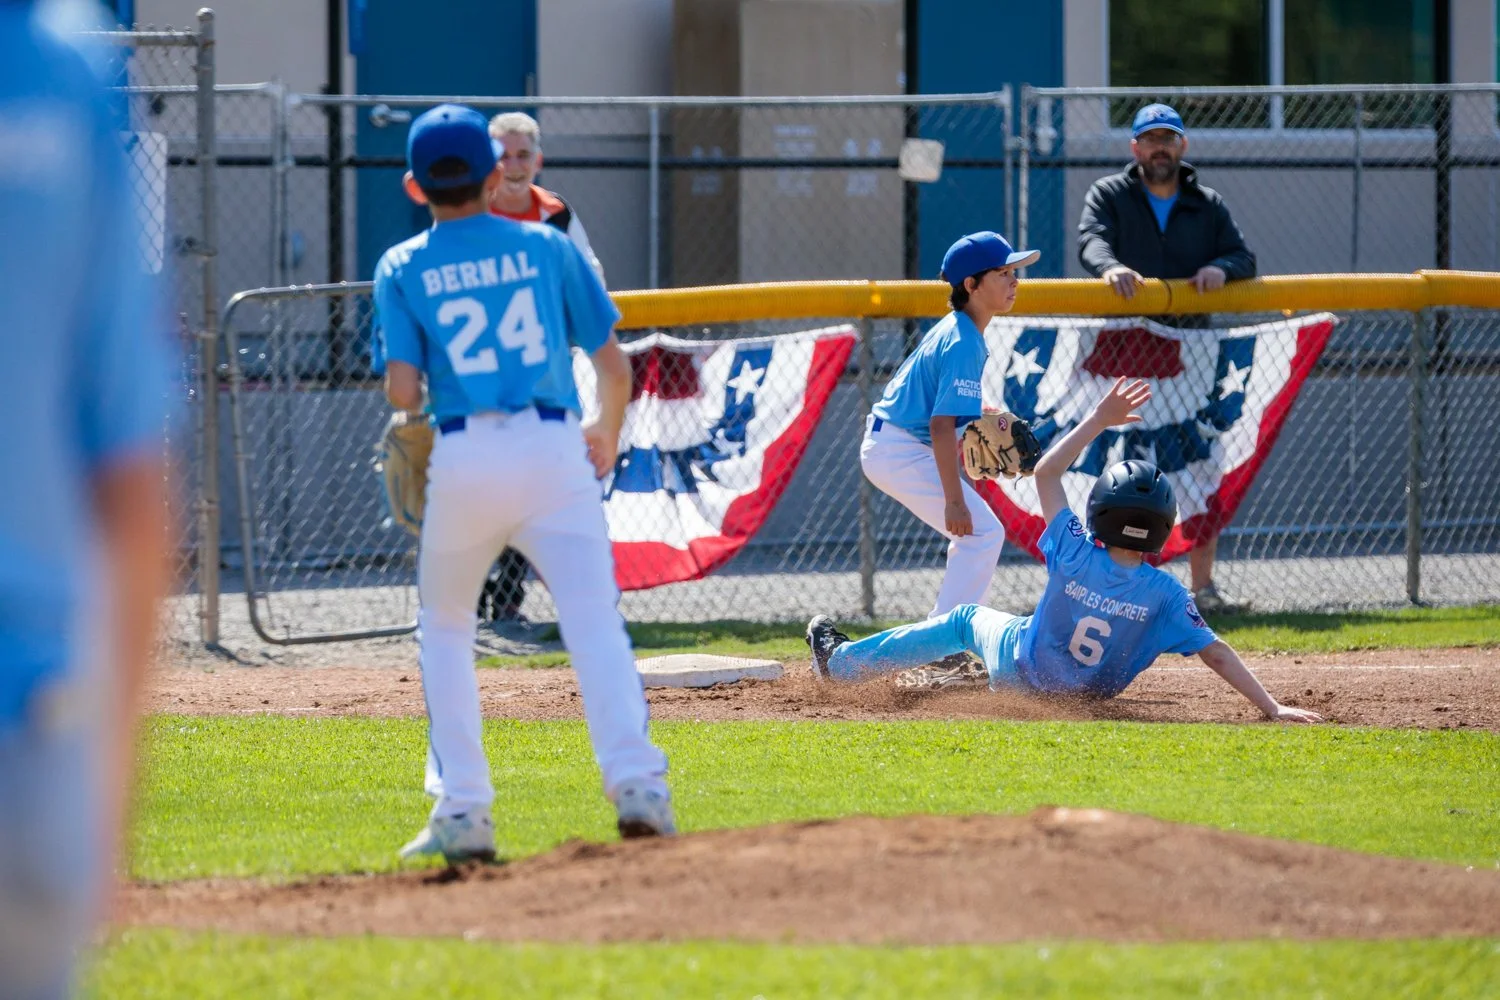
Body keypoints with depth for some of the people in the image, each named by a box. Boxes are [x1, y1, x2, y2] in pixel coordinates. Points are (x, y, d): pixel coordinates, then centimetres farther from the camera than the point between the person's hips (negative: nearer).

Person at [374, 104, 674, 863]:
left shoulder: (404, 269, 8)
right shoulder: (546, 247, 11)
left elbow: (403, 393, -2)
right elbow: (613, 366, 10)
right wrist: (608, 436, 29)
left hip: (463, 456, 0)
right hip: (554, 451, 0)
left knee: (446, 627, 19)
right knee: (595, 622, -9)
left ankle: (461, 810, 10)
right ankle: (636, 782, -29)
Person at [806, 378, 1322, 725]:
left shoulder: (1076, 556, -29)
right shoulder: (1164, 593, -29)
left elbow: (1045, 472, -17)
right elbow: (1217, 653, -31)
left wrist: (1099, 419, -17)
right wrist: (1271, 707, -31)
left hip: (1023, 671, -1)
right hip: (1096, 688, 1)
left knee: (964, 620, 27)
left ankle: (840, 659, 41)